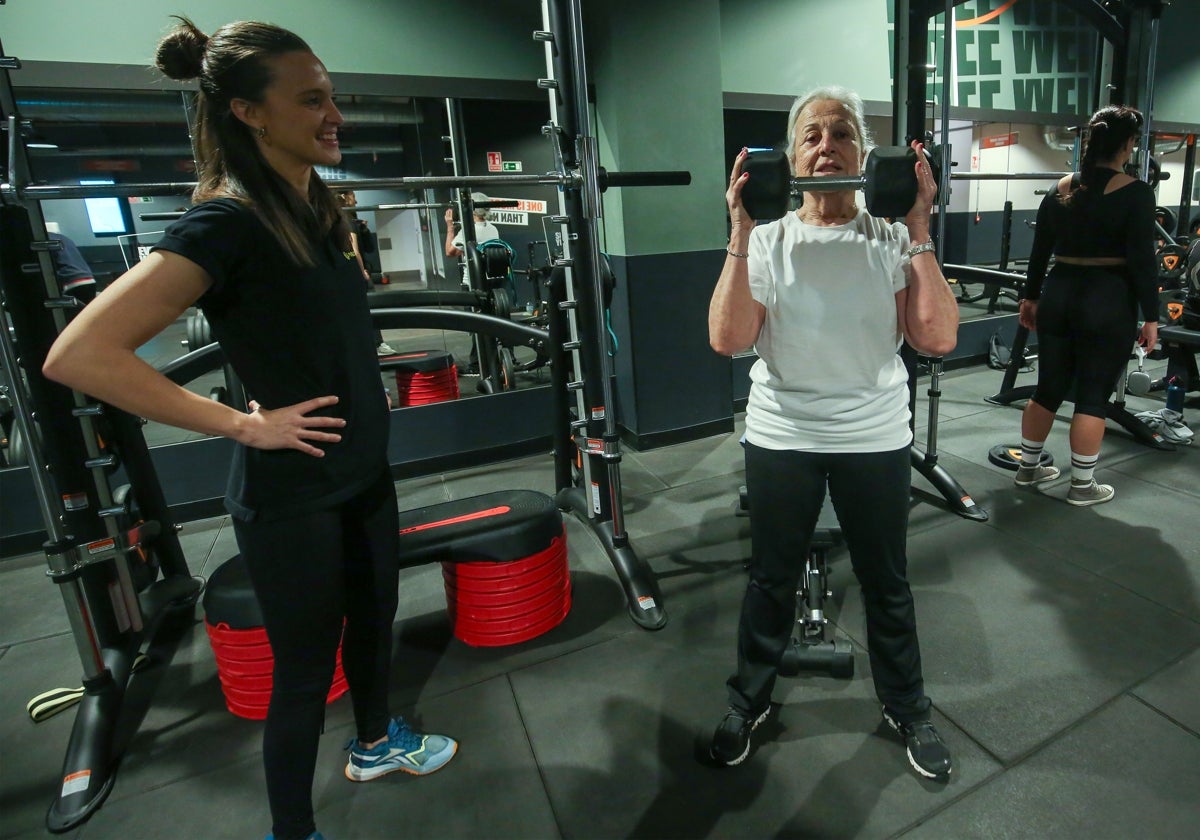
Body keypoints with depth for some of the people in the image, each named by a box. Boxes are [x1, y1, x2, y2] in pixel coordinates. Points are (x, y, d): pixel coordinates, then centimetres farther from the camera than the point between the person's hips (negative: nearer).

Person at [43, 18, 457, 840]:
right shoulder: (225, 223, -20)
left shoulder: (317, 208, 5)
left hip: (365, 470, 8)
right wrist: (244, 424, -23)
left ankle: (377, 742, 52)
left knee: (374, 618, 25)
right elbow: (79, 354, -26)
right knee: (306, 667, 11)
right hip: (292, 495, -8)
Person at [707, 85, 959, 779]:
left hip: (875, 439, 1)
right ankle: (750, 701, 39)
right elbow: (727, 340, -18)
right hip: (781, 439, 0)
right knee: (772, 580, 15)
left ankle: (908, 709, 44)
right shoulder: (768, 240, -4)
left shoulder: (892, 239, -3)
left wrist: (919, 231, -15)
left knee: (887, 584, 17)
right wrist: (740, 235, -20)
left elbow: (939, 338, -15)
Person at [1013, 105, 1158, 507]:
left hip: (1058, 296, 5)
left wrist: (1030, 297, 18)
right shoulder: (1135, 193, -9)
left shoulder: (1060, 190, 5)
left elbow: (1039, 252, 8)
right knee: (1093, 397, 2)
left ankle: (1028, 468, 23)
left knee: (1049, 388, 14)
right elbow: (1142, 260, -12)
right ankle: (1082, 486, 11)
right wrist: (1150, 317, -6)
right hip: (1107, 303, -5)